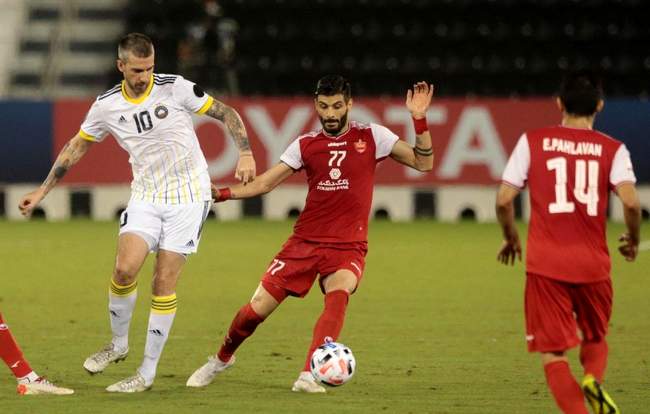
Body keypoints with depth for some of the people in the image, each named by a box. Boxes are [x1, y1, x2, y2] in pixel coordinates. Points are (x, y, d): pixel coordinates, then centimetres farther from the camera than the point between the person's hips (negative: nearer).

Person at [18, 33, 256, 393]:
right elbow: (76, 147, 13)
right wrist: (42, 191, 13)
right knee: (125, 269, -17)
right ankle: (118, 343, 9)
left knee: (164, 282, -6)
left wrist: (245, 153, -16)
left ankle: (147, 373, 1)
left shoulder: (175, 88, -10)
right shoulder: (106, 106, -1)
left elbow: (226, 113, -2)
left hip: (188, 195, -2)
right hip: (145, 197, 2)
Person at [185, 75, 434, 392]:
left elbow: (423, 163, -2)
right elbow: (265, 182, 6)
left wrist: (419, 120, -15)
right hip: (304, 242, 2)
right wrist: (223, 194, -7)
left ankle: (309, 376, -37)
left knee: (338, 293, -34)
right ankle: (222, 359, 28)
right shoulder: (306, 144, 6)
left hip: (348, 247, -2)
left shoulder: (371, 136, 1)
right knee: (257, 309, -1)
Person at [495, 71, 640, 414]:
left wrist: (511, 239, 17)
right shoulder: (611, 149, 3)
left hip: (545, 264, -1)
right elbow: (630, 202, -11)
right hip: (593, 265, 1)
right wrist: (633, 240, 8)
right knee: (595, 339, 22)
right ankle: (594, 379, -10)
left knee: (553, 352, 4)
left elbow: (504, 200, -1)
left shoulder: (532, 141, 3)